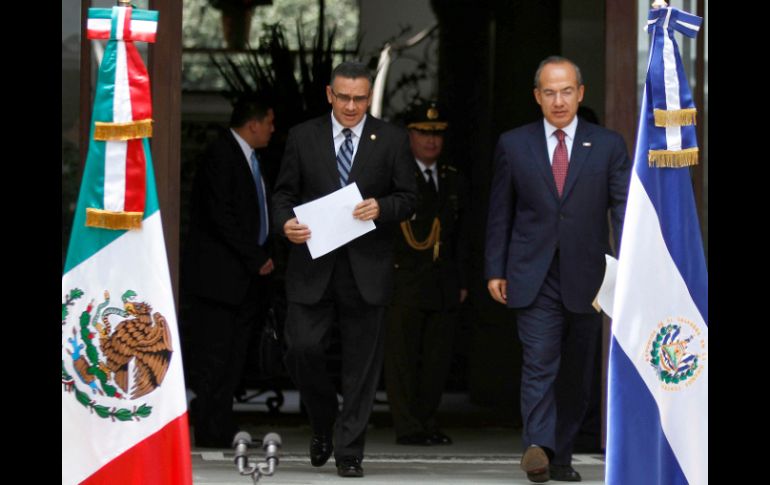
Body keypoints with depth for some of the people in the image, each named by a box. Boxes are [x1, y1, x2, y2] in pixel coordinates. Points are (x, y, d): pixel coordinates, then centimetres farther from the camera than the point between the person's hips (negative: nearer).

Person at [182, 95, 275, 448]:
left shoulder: (248, 158, 18)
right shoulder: (220, 156, -12)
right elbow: (221, 217, -19)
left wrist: (262, 257, 11)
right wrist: (256, 260, -16)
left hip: (246, 275, 9)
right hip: (220, 275, -9)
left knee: (234, 356, 7)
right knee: (215, 356, -7)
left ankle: (221, 429, 8)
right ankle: (210, 432, -5)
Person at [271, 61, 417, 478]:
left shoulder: (392, 140, 5)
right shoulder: (302, 137, 6)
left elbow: (408, 199, 5)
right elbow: (284, 192, 7)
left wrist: (380, 207, -16)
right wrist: (285, 222, -14)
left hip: (366, 269, 0)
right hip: (313, 264, 0)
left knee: (361, 363, 2)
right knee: (301, 348, -6)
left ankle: (349, 451, 11)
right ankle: (323, 423, 21)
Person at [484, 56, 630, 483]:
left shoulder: (608, 146, 5)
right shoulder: (513, 145, 6)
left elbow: (624, 209, -1)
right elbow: (500, 213, 9)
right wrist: (495, 270, 4)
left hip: (586, 279, 2)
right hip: (534, 280, -1)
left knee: (576, 374, 8)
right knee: (539, 364, -16)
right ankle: (538, 447, -27)